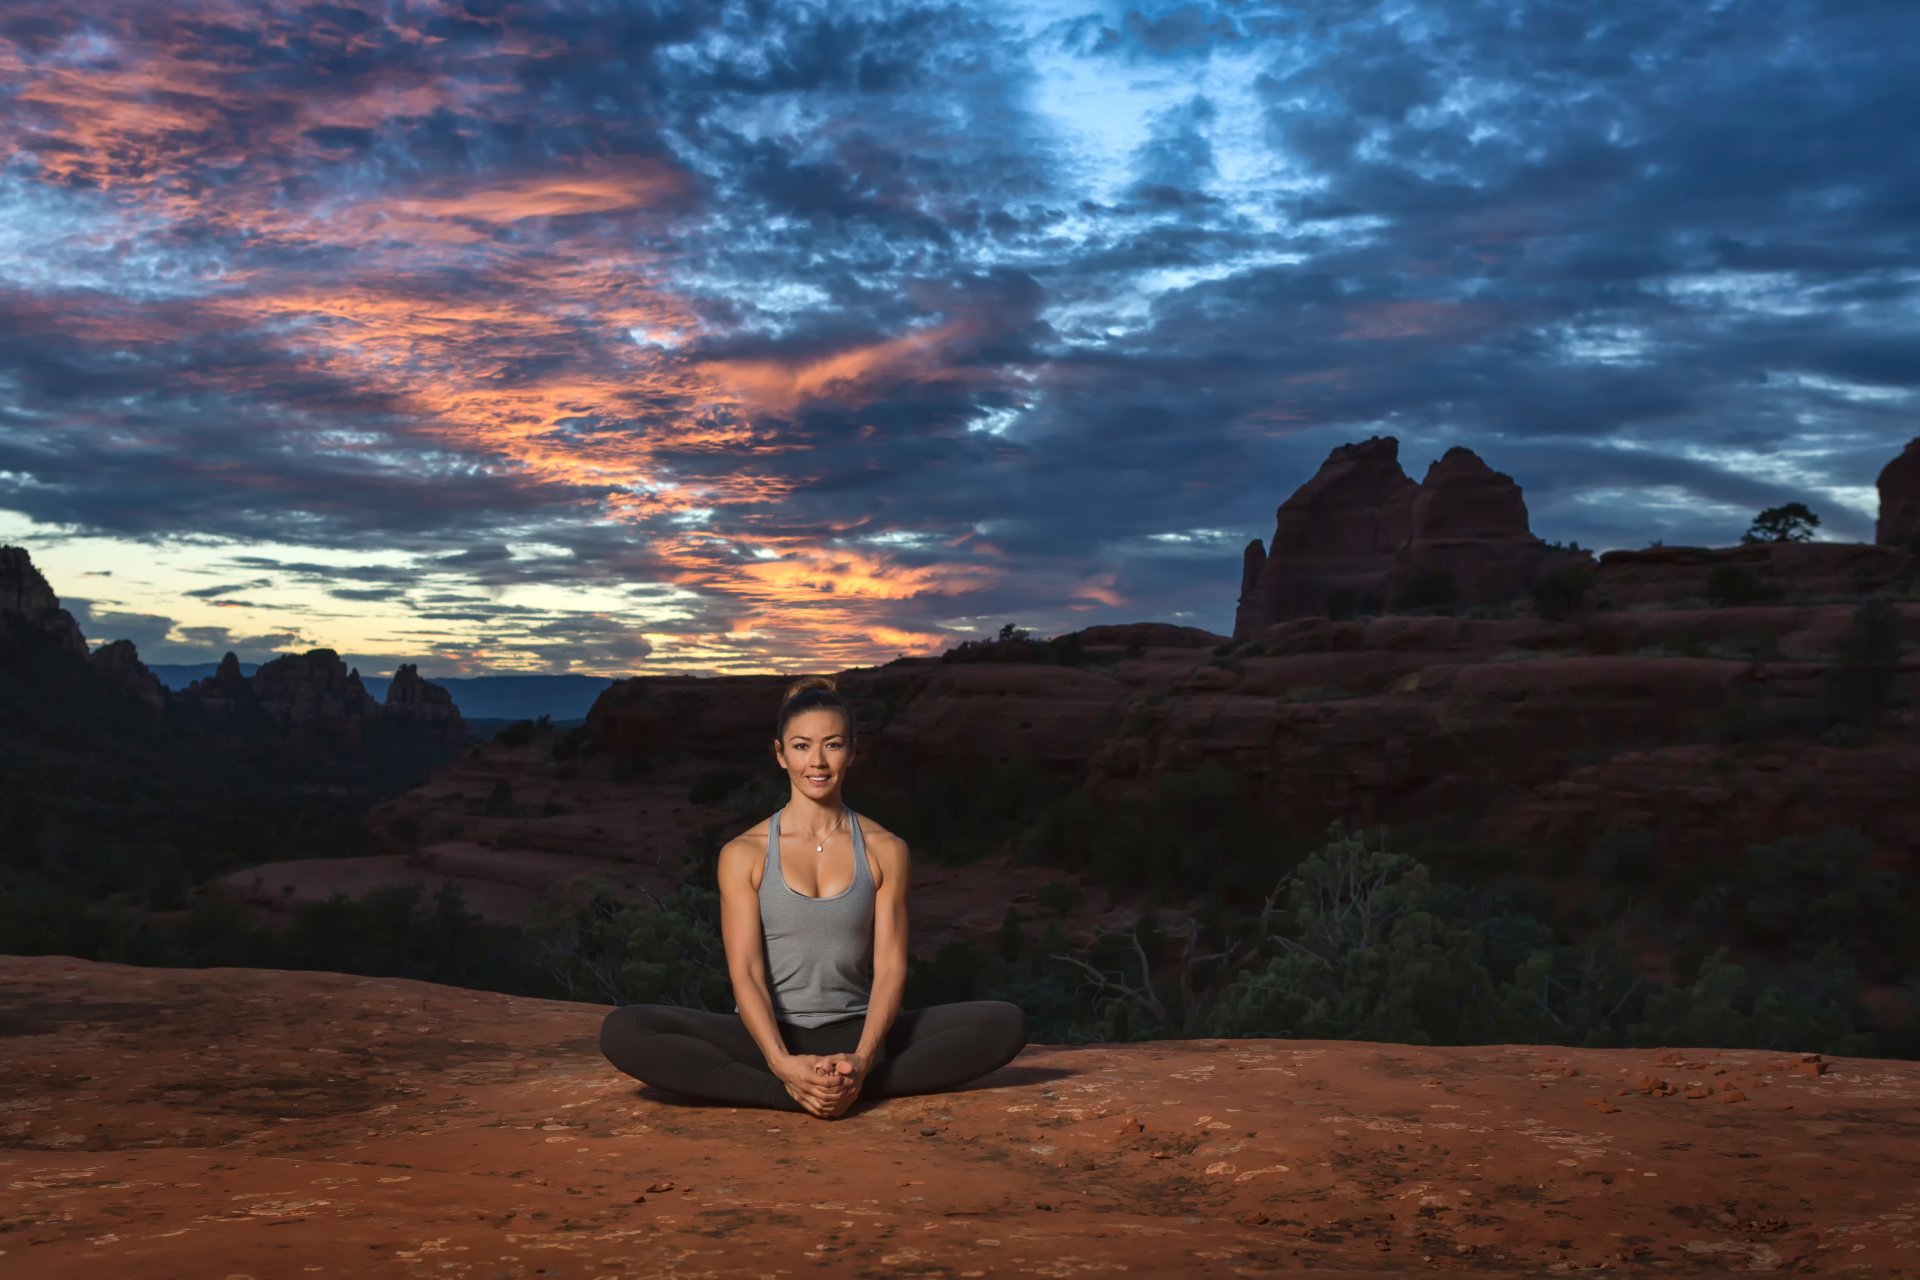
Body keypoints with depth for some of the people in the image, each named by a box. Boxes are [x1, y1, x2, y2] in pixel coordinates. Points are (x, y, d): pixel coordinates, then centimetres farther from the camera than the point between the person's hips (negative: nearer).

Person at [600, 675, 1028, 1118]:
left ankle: (857, 1085, -31)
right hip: (768, 1037, -1)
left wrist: (861, 1060, -22)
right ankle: (795, 1093, -33)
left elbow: (890, 967, -3)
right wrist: (783, 1063, -26)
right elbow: (745, 973, -8)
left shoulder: (885, 850, 3)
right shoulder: (744, 854, 0)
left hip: (856, 1035, 1)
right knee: (622, 1031, -28)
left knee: (1006, 1022, -21)